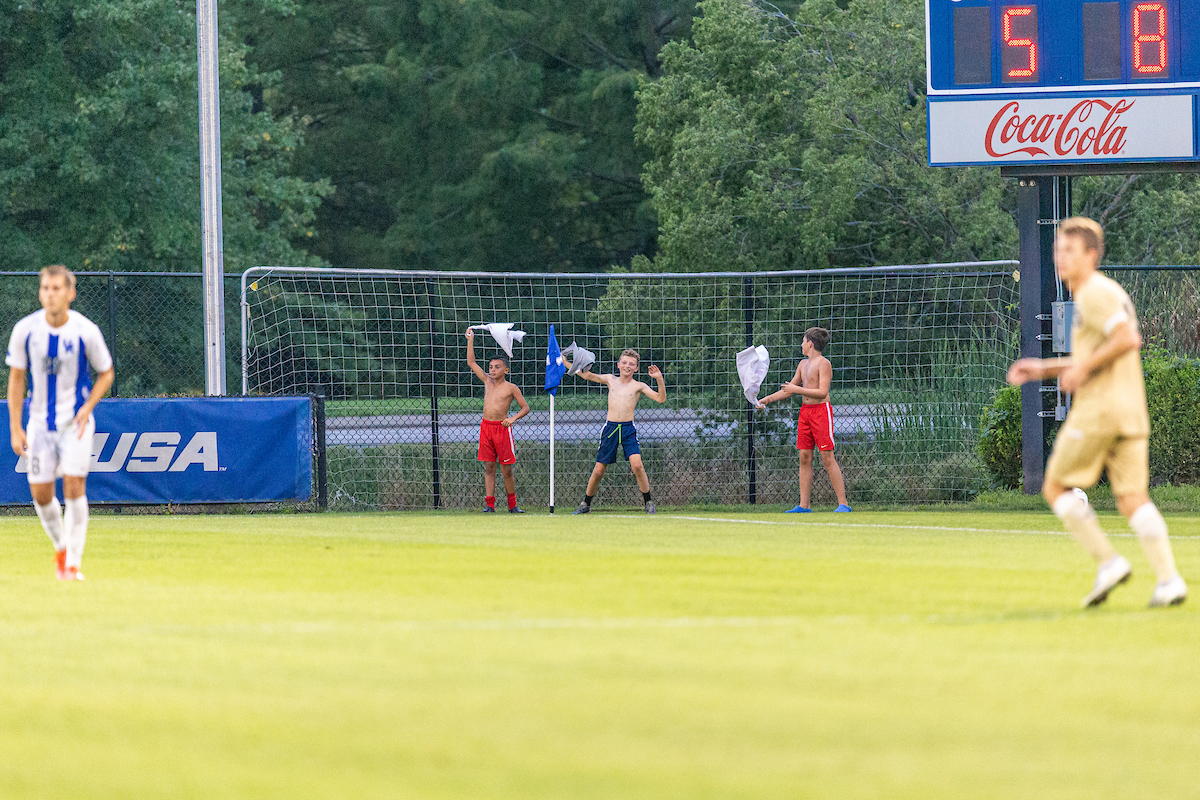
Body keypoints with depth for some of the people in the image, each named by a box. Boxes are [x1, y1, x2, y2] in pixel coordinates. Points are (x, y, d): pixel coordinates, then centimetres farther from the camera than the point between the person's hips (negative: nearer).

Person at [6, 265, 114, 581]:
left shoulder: (86, 331, -12)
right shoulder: (25, 330, -7)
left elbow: (106, 373, 2)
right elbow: (16, 378, 3)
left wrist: (87, 407, -14)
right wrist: (15, 428, -1)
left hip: (76, 421, -2)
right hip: (40, 421, 2)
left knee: (74, 485, -15)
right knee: (40, 493, 2)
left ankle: (73, 562, -7)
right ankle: (60, 546, 30)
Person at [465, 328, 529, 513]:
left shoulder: (511, 388, -1)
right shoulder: (488, 381, 11)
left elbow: (525, 408, 2)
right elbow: (471, 363, 12)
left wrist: (513, 418, -15)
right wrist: (470, 341, 6)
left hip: (502, 428, -4)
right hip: (485, 426, 4)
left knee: (506, 469, 0)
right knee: (489, 468, 1)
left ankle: (512, 505, 10)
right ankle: (490, 504, 1)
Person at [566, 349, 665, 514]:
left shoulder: (638, 386, 5)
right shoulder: (611, 380, 13)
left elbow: (660, 398, -2)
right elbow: (587, 375, 13)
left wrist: (659, 380, -17)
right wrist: (565, 363, 7)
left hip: (628, 429, -2)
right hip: (610, 428, 2)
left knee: (637, 465, -20)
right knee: (598, 471, 4)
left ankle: (649, 502, -5)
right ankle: (585, 504, 22)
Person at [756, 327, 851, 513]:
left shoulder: (823, 364, -10)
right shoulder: (803, 364, 16)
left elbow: (822, 392, -19)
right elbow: (790, 389, 25)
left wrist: (797, 389, -19)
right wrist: (768, 399, 17)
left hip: (821, 410, -8)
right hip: (805, 411, 8)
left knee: (827, 458, -10)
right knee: (804, 457, 4)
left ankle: (843, 503, -9)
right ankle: (804, 505, 6)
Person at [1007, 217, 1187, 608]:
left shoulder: (1095, 293, -9)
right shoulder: (1106, 292, 23)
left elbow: (1127, 339, -23)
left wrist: (1082, 369, -14)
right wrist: (1043, 369, 24)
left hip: (1098, 410, -9)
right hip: (1132, 411, 9)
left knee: (1056, 488, 3)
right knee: (1133, 499, 3)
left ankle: (1108, 561, -5)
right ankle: (1169, 579, -11)